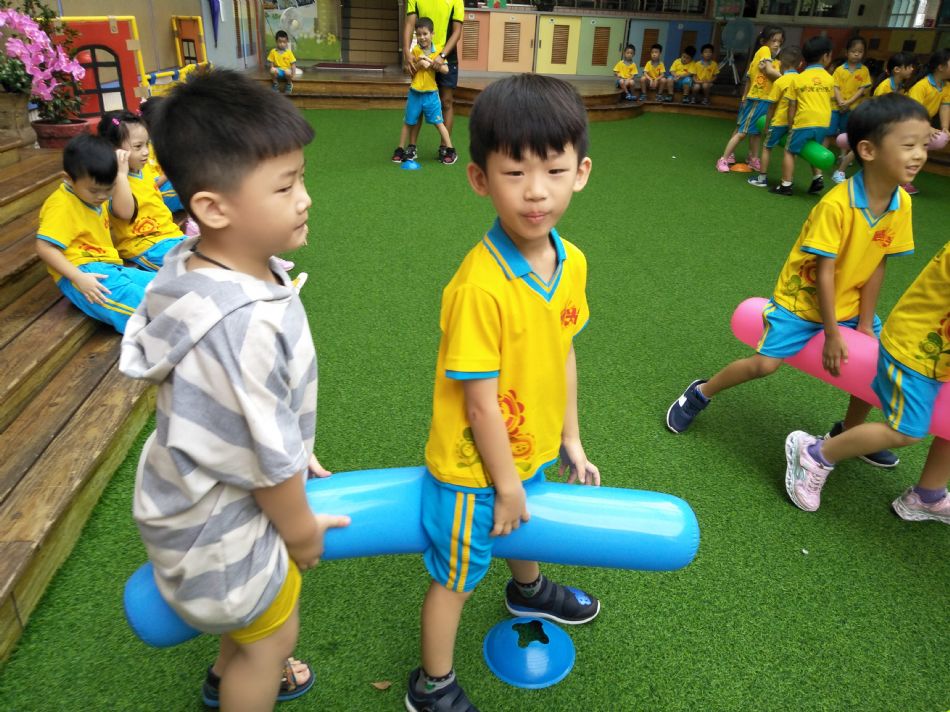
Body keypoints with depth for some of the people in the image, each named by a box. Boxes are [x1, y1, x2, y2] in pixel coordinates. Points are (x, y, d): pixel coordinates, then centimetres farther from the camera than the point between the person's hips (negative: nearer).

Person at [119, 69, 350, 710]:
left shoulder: (213, 264, -11)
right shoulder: (244, 326, -40)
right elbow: (267, 463, -27)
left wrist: (295, 453, 14)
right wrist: (302, 530, -9)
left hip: (222, 490, 9)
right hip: (222, 521, -9)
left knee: (254, 600, 34)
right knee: (273, 635, 19)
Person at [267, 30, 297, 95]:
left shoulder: (289, 52, 0)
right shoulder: (273, 51, 1)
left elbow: (293, 63, -2)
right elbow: (270, 62, 7)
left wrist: (293, 72, -17)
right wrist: (271, 67, -15)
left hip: (286, 70, -1)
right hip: (278, 70, 1)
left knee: (288, 72, -37)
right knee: (273, 70, -34)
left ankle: (289, 84, -1)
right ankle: (275, 84, -2)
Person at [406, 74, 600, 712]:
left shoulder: (573, 263, -9)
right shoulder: (480, 285, -33)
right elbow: (480, 400, -25)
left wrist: (569, 440, 10)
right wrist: (506, 482, -14)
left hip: (530, 447, 7)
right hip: (474, 464, -7)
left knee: (527, 525, 35)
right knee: (457, 576, 14)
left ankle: (529, 592, 68)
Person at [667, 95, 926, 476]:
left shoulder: (902, 204, -10)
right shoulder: (836, 204, -29)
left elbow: (876, 266, -3)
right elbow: (824, 272, -24)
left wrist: (865, 323, -3)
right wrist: (832, 333, -18)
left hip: (850, 302, 7)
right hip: (803, 298, -6)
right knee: (765, 363, -13)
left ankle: (849, 431, 29)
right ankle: (700, 394, 11)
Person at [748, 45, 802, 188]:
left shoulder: (779, 82, -10)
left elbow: (772, 107, -6)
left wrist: (766, 125, 4)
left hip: (779, 121, -4)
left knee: (767, 148, 12)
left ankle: (762, 178, 14)